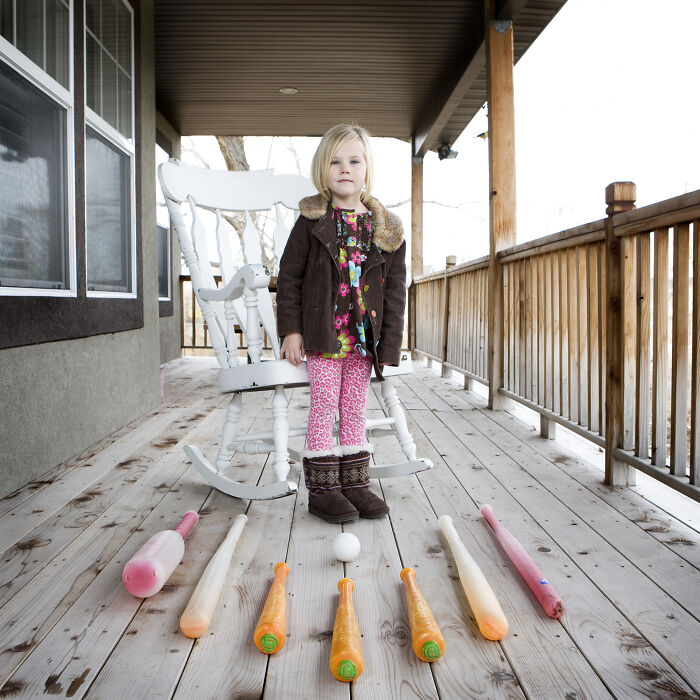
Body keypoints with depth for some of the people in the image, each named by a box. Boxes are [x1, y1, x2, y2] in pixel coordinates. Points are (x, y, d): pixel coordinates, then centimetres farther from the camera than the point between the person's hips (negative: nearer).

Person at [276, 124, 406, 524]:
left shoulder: (386, 229, 4)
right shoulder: (312, 221, -1)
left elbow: (396, 290, 4)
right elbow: (289, 276, 0)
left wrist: (389, 344, -2)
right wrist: (291, 329, -8)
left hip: (364, 336, 3)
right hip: (322, 333, -2)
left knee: (355, 411, 10)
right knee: (324, 409, 0)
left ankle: (355, 483, 20)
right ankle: (322, 487, 10)